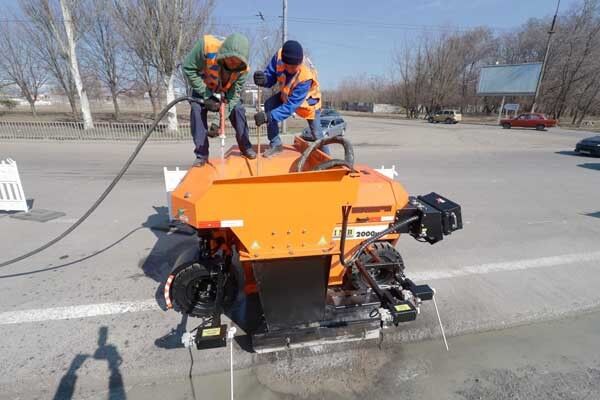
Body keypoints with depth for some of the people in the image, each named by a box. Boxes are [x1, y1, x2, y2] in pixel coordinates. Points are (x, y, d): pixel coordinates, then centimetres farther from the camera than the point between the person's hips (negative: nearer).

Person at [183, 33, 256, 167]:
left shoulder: (242, 68, -31)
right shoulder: (206, 46, -38)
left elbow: (236, 91, -22)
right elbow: (188, 68, -27)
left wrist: (225, 113, -32)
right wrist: (206, 94, -30)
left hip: (226, 91, 2)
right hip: (203, 88, -1)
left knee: (238, 109, -16)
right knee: (196, 109, -21)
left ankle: (245, 147, 3)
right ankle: (201, 155, -14)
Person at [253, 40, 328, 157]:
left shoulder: (306, 76, -42)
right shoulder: (279, 56, -29)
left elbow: (291, 105, -42)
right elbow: (271, 76, -17)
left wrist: (268, 116, -51)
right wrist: (264, 79, -43)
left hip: (308, 100, -4)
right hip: (287, 94, 5)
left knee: (316, 133, -1)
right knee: (269, 105, -19)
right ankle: (276, 144, -10)